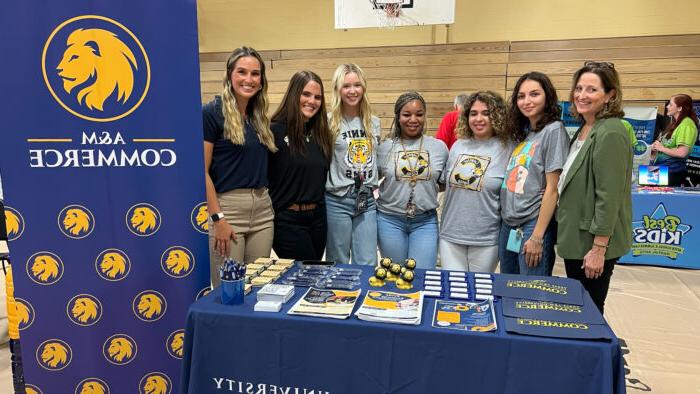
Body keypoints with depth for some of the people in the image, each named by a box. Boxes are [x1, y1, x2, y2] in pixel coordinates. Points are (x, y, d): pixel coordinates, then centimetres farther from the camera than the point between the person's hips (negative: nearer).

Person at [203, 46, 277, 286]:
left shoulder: (259, 116, 12)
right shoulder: (212, 112, -7)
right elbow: (202, 170, -11)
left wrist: (264, 199, 11)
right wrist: (217, 218, -14)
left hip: (262, 207, 6)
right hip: (227, 207, -6)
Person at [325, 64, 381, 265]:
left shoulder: (374, 123, 9)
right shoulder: (328, 122, -6)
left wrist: (374, 185, 12)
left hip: (367, 201, 4)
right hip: (337, 201, -4)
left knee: (367, 266, 7)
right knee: (338, 267, 9)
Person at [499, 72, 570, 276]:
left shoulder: (553, 130, -10)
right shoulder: (522, 132, 12)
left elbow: (552, 188, -14)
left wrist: (537, 236, -17)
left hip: (534, 224, -7)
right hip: (508, 225, 7)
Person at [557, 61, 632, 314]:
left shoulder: (611, 133, -17)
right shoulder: (583, 130, 11)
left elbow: (609, 195, -21)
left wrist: (599, 248, -21)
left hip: (594, 243, -9)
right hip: (575, 238, 9)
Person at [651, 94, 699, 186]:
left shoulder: (687, 125, -15)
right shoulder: (675, 123, 15)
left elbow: (682, 153, -23)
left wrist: (661, 148, -11)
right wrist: (656, 146, 4)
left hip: (673, 171, -9)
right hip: (661, 168, 9)